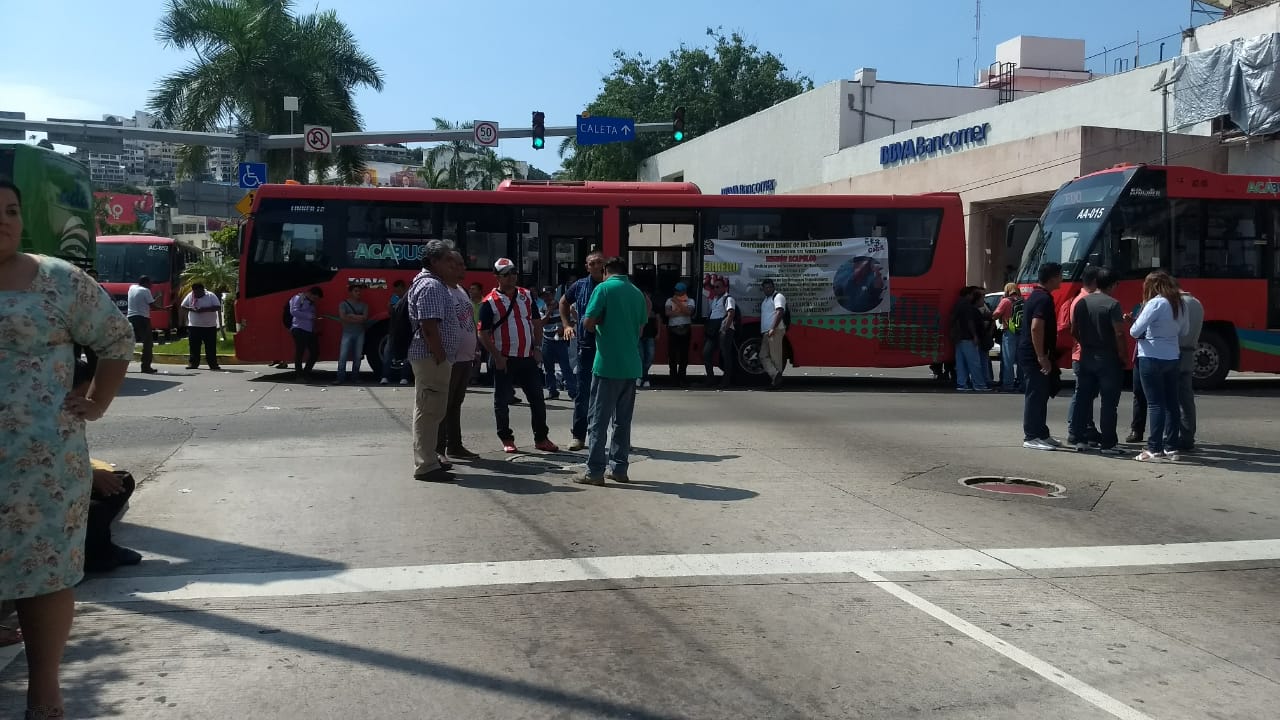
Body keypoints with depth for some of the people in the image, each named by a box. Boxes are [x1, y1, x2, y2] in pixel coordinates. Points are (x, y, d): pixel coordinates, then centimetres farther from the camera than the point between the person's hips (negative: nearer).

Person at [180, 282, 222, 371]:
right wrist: (191, 309, -13)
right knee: (193, 346, 3)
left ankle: (213, 364, 5)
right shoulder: (190, 296, 5)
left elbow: (218, 307, -13)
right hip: (193, 326, 2)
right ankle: (193, 363, 10)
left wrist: (204, 309, -22)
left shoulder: (211, 296, -4)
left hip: (210, 326, -2)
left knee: (211, 346, 0)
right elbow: (183, 306, 9)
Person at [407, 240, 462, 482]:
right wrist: (441, 358, -21)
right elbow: (429, 327, -23)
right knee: (429, 411, -8)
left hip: (431, 357, 11)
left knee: (430, 411, 16)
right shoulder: (431, 286, -15)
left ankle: (427, 460, 25)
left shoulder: (434, 283, 19)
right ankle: (426, 466, -5)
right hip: (432, 357, -11)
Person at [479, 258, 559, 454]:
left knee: (537, 399, 6)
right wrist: (497, 357, -14)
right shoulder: (490, 302, -6)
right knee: (502, 401, 2)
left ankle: (541, 438, 16)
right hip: (505, 360, -4)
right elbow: (483, 334, -7)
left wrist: (537, 348, 4)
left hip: (529, 357, 4)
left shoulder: (527, 296, 9)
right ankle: (507, 440, 15)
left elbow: (537, 322, 15)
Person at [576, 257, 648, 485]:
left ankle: (594, 471, -1)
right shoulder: (637, 293, 11)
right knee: (623, 419, 12)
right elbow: (641, 327, 15)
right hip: (631, 365, 6)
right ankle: (619, 468, 15)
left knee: (599, 419, -1)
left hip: (607, 363, -5)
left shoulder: (604, 288, -6)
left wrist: (597, 327, 9)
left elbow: (588, 322, -11)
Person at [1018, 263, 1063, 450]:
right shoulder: (1044, 299, -17)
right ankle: (1031, 437, -2)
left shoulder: (1036, 296, 15)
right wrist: (1042, 357, -24)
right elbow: (1036, 328, -26)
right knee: (1036, 396, -6)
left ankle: (1041, 435, 22)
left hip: (1031, 355, 10)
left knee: (1039, 396, 15)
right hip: (1035, 357, -10)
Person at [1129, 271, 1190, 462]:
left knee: (1155, 404, -4)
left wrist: (1135, 332, 3)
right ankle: (1171, 447, 15)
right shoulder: (1180, 304, 7)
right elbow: (1185, 331, 19)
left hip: (1152, 359, -7)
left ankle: (1154, 449, -3)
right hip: (1172, 358, 7)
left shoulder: (1156, 304, -15)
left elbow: (1135, 331, -18)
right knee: (1171, 403, 11)